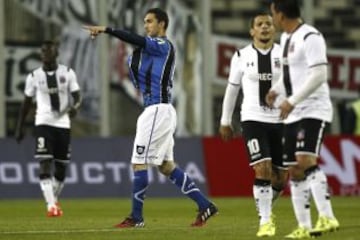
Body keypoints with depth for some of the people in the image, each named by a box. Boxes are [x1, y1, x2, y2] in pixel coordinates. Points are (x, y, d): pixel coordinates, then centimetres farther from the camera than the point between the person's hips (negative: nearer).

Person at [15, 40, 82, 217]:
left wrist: (75, 106, -22)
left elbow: (77, 96, 2)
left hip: (63, 123, 2)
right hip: (43, 123, -2)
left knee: (61, 167, 8)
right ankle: (51, 205, -21)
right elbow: (27, 102, 11)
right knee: (45, 163, -16)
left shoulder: (67, 73, 3)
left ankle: (55, 200, 30)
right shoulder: (34, 76, 2)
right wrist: (20, 127, 10)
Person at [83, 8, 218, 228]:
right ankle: (205, 205, 11)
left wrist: (105, 30, -30)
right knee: (166, 166, 12)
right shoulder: (154, 49, 20)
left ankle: (136, 217, -2)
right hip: (160, 111, 10)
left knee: (139, 162, -6)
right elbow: (139, 81, 23)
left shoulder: (163, 45, -8)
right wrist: (134, 62, 6)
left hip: (158, 110, -10)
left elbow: (135, 40, -26)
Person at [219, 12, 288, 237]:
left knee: (281, 177, 6)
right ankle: (265, 221, -5)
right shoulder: (242, 56, 3)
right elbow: (232, 89, 12)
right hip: (253, 120, -2)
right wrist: (225, 121, 15)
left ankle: (266, 206, 36)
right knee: (263, 170, -16)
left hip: (281, 120, 2)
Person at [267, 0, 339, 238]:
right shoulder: (286, 38, 15)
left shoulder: (310, 37, -14)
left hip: (314, 111, -9)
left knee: (306, 162, -24)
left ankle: (327, 217, -26)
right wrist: (277, 90, 14)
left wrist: (292, 101, -23)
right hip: (293, 115, 9)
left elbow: (319, 75, -21)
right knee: (295, 171, 7)